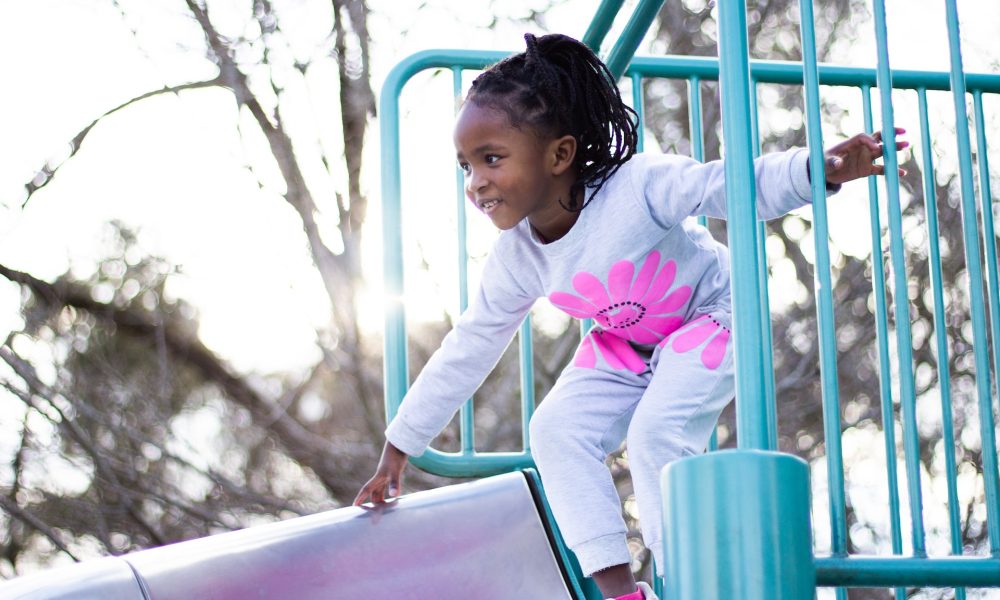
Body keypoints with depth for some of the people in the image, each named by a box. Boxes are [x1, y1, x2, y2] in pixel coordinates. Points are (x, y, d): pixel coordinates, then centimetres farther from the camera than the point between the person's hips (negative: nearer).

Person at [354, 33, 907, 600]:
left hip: (708, 315, -6)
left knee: (656, 433, -27)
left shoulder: (638, 186, -35)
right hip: (624, 347, 6)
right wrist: (399, 447, 1)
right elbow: (467, 352, -4)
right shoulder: (515, 259, -15)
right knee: (556, 429, -13)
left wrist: (819, 170, -54)